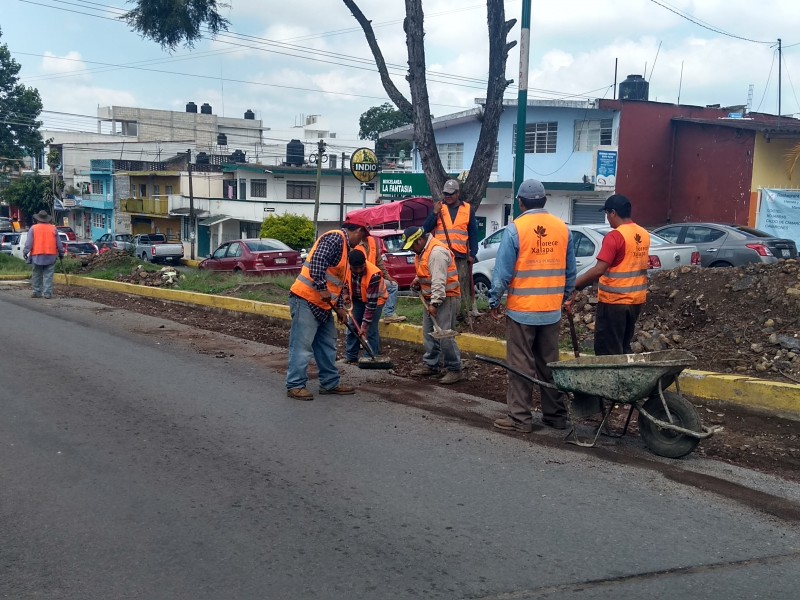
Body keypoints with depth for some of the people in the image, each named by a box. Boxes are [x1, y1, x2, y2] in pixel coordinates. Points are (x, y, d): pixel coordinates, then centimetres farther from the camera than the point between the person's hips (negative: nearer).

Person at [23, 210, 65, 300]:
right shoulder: (53, 228, 5)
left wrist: (25, 252, -1)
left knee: (37, 275, 9)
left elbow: (28, 243, -4)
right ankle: (47, 293, -4)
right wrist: (61, 253, 16)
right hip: (50, 256, 0)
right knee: (48, 276, 0)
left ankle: (37, 292, 11)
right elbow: (59, 243, 8)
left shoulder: (33, 228, 1)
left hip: (37, 256, 0)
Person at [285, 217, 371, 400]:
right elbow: (317, 261, -26)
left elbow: (338, 281, 25)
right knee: (302, 344, -8)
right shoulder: (335, 237, -10)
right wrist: (322, 289, -28)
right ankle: (295, 385, -4)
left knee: (327, 344, 13)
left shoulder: (343, 245, 22)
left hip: (322, 304, 11)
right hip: (306, 299, -11)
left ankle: (330, 383, 21)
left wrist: (338, 307, 20)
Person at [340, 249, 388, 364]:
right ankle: (350, 357, 13)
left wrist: (365, 324, -31)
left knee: (371, 331, -12)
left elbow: (371, 303, -33)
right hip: (358, 299, 5)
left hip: (376, 299, -5)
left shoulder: (374, 274, -38)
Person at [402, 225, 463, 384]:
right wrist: (418, 279, 9)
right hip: (432, 298, 10)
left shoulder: (437, 252, -22)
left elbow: (439, 281, -26)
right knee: (428, 333, 14)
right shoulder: (423, 251, 11)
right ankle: (430, 365, 24)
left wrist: (434, 303, -26)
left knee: (444, 335, -11)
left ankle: (454, 370, -4)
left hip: (445, 298, -10)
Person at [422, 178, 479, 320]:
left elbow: (473, 233, 11)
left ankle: (462, 312, 4)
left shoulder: (467, 209, 9)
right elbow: (426, 229, 1)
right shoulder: (439, 208, 8)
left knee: (462, 285, -2)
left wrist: (472, 254, 6)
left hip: (461, 255, 0)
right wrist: (435, 213, -11)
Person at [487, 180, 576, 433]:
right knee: (549, 363, 15)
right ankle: (556, 414, 21)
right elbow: (571, 271, 8)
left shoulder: (515, 228, -11)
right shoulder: (562, 228, 3)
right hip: (552, 310, 5)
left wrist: (494, 301, -1)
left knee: (521, 364, 3)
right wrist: (564, 297, 20)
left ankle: (520, 418, 6)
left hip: (521, 309, -5)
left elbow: (503, 271, -11)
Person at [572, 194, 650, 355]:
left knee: (607, 351, 0)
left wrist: (575, 285, -18)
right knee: (623, 348, 19)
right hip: (636, 300, 8)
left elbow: (599, 270, -24)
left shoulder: (615, 236, -18)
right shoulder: (644, 235, 7)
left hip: (614, 301, -8)